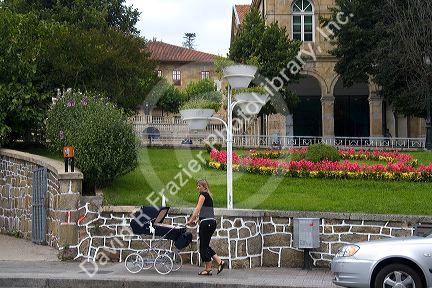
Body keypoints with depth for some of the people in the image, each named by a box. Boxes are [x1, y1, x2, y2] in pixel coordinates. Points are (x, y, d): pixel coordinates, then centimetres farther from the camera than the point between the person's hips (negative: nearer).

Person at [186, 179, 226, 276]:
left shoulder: (203, 194, -7)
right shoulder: (208, 196, 21)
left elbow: (197, 209, -13)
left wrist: (190, 220, -11)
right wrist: (195, 220, 23)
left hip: (206, 223, -9)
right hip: (212, 222, 9)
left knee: (204, 246, -1)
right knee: (205, 245, 14)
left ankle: (208, 269, 3)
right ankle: (220, 261, 7)